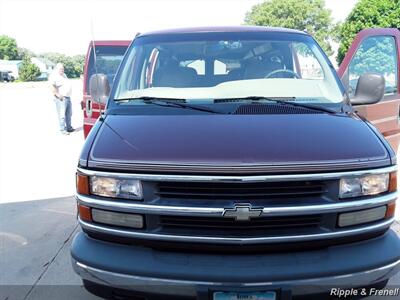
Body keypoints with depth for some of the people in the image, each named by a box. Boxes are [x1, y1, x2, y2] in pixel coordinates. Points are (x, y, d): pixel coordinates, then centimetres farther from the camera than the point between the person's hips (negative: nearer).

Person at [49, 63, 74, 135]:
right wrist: (58, 95, -24)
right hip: (61, 99, -9)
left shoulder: (64, 75, 18)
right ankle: (63, 129, -3)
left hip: (68, 97, 9)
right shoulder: (54, 76, -10)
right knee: (62, 115, -8)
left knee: (69, 114, 14)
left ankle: (69, 128, 24)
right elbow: (52, 87, -20)